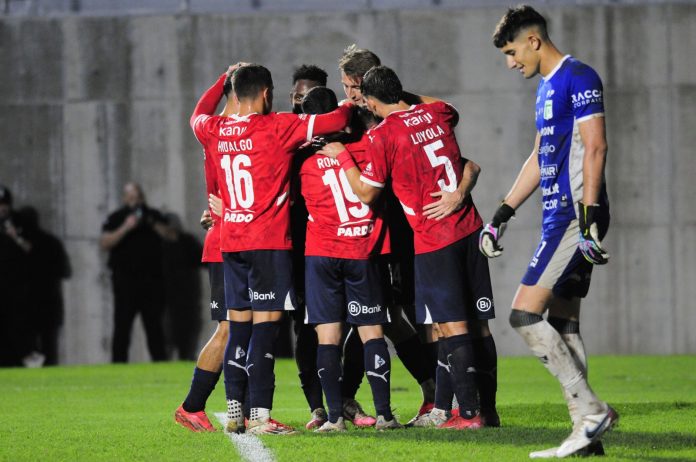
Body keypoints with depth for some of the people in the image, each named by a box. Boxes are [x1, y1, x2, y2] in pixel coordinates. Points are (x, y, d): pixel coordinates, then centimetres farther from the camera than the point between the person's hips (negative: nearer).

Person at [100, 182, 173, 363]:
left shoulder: (153, 215, 13)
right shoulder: (116, 218, 2)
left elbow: (169, 234, 3)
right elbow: (104, 243, -10)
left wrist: (152, 223, -11)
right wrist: (126, 227, -19)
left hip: (152, 279, 3)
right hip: (125, 279, -3)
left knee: (154, 324, 7)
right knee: (122, 325, -5)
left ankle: (160, 360, 12)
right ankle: (118, 362, -4)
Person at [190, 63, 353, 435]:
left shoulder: (215, 132, 7)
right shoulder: (277, 127, -9)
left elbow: (198, 115, 32)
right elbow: (334, 121, -9)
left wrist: (224, 79, 41)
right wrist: (349, 107, 13)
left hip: (231, 243, 6)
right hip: (269, 242, -6)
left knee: (239, 326, 11)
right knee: (265, 325, -7)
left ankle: (234, 411, 11)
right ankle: (260, 415, -13)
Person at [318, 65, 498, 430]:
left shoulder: (382, 135, -11)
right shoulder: (437, 113, 8)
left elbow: (367, 193, -3)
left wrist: (343, 157, 9)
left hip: (434, 241, -6)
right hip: (469, 231, 6)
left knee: (453, 325, -5)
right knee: (478, 325, 9)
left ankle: (469, 412, -8)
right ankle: (488, 408, 13)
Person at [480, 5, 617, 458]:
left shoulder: (578, 78, -10)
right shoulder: (547, 86, 19)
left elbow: (595, 147, -18)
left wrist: (589, 218, -23)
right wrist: (502, 215, 27)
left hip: (574, 217, -10)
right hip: (559, 217, 10)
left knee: (525, 314, -14)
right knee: (563, 325, 8)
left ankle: (592, 409, -12)